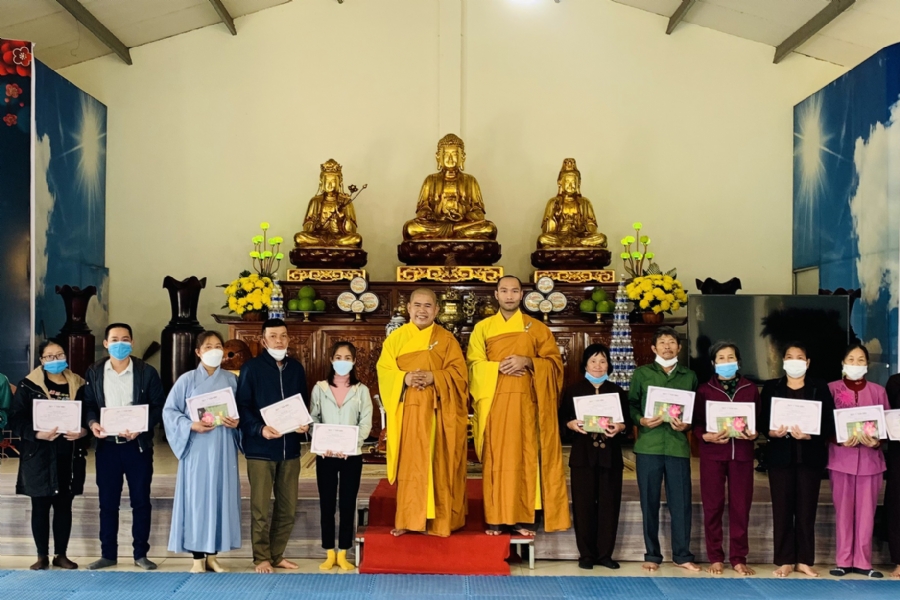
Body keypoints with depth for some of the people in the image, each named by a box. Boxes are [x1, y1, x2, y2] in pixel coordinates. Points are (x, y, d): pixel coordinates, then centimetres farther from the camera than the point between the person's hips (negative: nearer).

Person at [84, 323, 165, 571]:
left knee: (141, 501, 3)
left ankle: (141, 553, 13)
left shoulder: (147, 372, -2)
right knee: (107, 502, 8)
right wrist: (92, 423, -13)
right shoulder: (94, 372, 5)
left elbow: (159, 406, -3)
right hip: (107, 445, 2)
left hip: (138, 445, -2)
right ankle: (108, 553, 19)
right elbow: (88, 404, 8)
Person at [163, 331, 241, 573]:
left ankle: (212, 555, 15)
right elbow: (169, 411, 0)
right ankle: (198, 557, 7)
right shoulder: (187, 380, 1)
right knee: (196, 498, -2)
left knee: (220, 497, 4)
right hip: (196, 449, -2)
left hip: (223, 449, 2)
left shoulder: (231, 380, 8)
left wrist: (237, 422, -10)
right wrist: (190, 426, -14)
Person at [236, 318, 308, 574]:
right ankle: (262, 558, 15)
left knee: (288, 508, 9)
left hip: (290, 448, 5)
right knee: (260, 508, 2)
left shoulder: (296, 368, 10)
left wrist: (305, 424, -5)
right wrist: (260, 429, -22)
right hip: (260, 449, -5)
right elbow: (242, 406, -8)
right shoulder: (251, 368, -4)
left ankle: (277, 555, 23)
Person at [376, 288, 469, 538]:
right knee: (408, 464, 3)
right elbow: (384, 372, 1)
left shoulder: (447, 339, 4)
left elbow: (459, 373, -3)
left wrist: (433, 378, -18)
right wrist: (405, 378, -18)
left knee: (436, 464, 1)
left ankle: (435, 520, 9)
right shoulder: (395, 338, 8)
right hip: (407, 410, 1)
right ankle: (407, 519, 11)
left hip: (437, 412, -1)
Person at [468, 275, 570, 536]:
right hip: (493, 401, 0)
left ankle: (523, 518, 3)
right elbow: (474, 364, 3)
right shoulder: (482, 328, 11)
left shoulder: (537, 328, 9)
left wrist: (527, 362, -12)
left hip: (525, 401, 0)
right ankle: (496, 517, 2)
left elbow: (554, 362, 5)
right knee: (496, 457, -1)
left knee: (525, 455, -2)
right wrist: (499, 367, -15)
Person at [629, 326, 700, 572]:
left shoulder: (689, 376, 13)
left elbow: (697, 410, 11)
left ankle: (682, 555, 13)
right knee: (649, 501, 4)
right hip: (648, 445, -1)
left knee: (681, 501, 1)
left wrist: (687, 424, -7)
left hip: (678, 445, 1)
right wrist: (641, 420, -13)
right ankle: (652, 555, 14)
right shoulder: (641, 373, 9)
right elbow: (631, 404, 6)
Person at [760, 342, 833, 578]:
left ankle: (804, 560, 13)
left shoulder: (820, 388, 5)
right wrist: (771, 432, -18)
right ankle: (784, 561, 9)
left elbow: (830, 423, -2)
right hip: (780, 455, 0)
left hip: (810, 456, 0)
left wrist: (809, 435, -18)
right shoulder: (771, 387, 7)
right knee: (782, 508, 1)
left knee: (807, 509, 3)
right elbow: (762, 420, 3)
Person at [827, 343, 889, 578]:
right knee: (843, 510, 2)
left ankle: (863, 561, 11)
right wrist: (840, 439, -16)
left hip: (870, 457, 2)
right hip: (841, 456, -1)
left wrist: (877, 441, -12)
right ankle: (844, 561, 9)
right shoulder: (832, 389, 2)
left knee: (866, 510, 4)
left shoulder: (878, 391, 8)